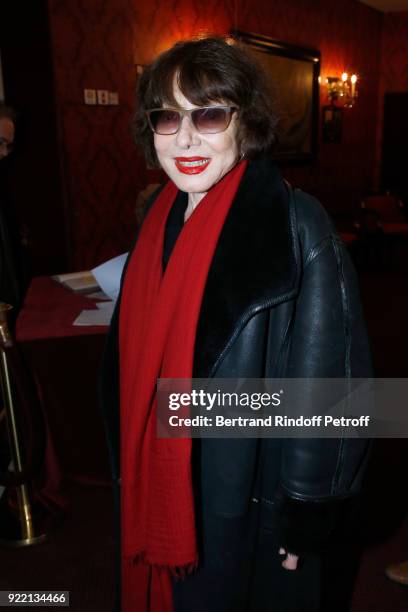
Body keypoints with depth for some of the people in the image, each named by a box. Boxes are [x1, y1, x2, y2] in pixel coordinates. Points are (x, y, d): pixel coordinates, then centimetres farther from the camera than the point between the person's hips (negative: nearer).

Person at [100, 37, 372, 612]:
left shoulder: (297, 226, -21)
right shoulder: (161, 217, -1)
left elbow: (324, 380, -18)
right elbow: (135, 354, 8)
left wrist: (306, 519, -13)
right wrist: (132, 472, 13)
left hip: (249, 505, -5)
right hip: (157, 487, 6)